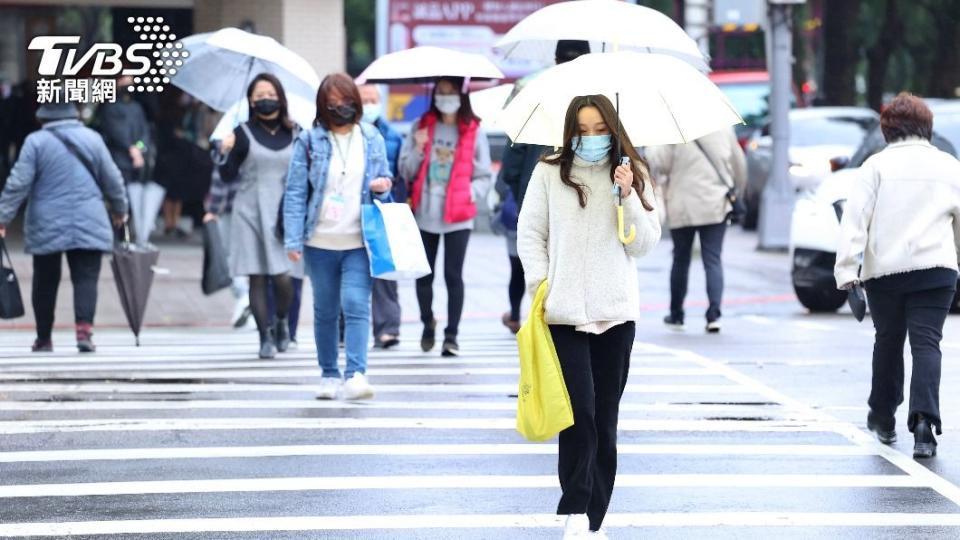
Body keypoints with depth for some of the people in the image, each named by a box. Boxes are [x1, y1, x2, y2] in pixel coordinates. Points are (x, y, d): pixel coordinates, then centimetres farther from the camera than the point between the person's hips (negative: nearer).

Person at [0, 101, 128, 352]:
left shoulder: (36, 142, -4)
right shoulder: (92, 138, 3)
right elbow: (112, 179, 11)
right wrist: (119, 210, 26)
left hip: (46, 227, -1)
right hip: (88, 225, 1)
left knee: (45, 282, 11)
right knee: (86, 279, -1)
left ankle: (44, 338, 18)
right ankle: (84, 329, -21)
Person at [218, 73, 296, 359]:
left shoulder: (293, 133, 8)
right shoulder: (243, 133, 1)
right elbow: (228, 176, 0)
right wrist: (225, 153, -17)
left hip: (283, 212, 1)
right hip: (251, 212, -1)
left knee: (282, 276, -9)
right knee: (258, 277, -1)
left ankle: (282, 321, 20)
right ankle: (266, 336, 10)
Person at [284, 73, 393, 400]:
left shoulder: (372, 139, 7)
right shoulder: (309, 141, 0)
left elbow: (384, 180, 18)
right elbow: (295, 193, -1)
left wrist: (381, 188, -8)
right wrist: (293, 240, -8)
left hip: (359, 242, 0)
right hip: (320, 241, 0)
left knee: (356, 305, -15)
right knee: (325, 311, 10)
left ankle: (356, 375, -21)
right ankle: (329, 376, 21)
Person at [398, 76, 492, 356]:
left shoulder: (473, 131, 3)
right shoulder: (422, 127, 8)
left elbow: (484, 175, 6)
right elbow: (405, 170, 8)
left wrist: (471, 193, -12)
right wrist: (418, 149, -9)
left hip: (458, 217, -2)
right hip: (425, 214, 2)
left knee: (453, 275, -5)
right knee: (424, 274, 8)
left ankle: (451, 335, 2)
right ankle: (428, 323, 31)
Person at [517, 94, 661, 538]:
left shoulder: (633, 175, 8)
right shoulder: (548, 173, 3)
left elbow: (646, 244, 3)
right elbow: (529, 232, 6)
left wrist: (628, 198, -10)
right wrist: (539, 282, -5)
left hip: (617, 313, 2)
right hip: (564, 312, -2)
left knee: (605, 416, 6)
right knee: (579, 410, -13)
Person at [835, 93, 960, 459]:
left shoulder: (876, 166, 2)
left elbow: (855, 219, -6)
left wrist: (847, 269, -8)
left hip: (883, 269, 0)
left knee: (888, 342, 15)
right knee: (926, 343, -5)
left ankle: (883, 418, 28)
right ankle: (923, 418, -24)